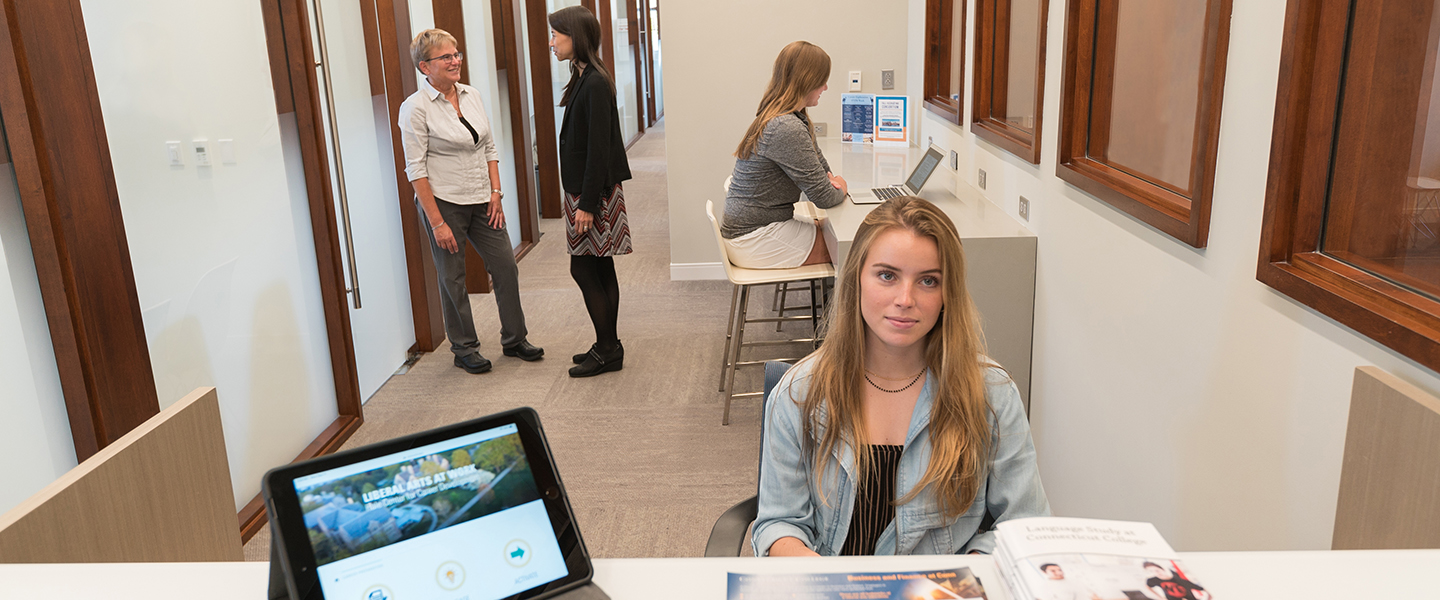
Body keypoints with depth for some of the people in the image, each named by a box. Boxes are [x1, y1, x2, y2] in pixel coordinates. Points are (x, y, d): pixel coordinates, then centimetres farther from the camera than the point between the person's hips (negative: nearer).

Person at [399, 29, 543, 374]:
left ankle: (514, 339, 24)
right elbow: (416, 168, -14)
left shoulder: (471, 96, 7)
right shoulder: (416, 107, -12)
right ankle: (464, 349, 22)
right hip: (444, 203, -6)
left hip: (481, 201, 6)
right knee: (452, 279, 6)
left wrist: (496, 193, 2)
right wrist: (437, 222, -17)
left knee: (505, 267, 7)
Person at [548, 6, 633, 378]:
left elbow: (598, 149, -20)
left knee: (583, 269, -3)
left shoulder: (596, 84, -18)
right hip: (585, 191, 10)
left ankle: (607, 350, 7)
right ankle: (608, 348, 22)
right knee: (600, 269, 13)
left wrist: (587, 203, -19)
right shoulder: (584, 79, 12)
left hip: (595, 193, -10)